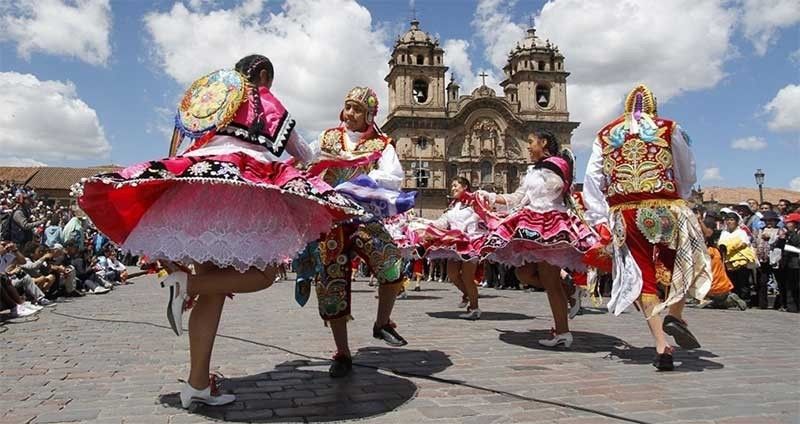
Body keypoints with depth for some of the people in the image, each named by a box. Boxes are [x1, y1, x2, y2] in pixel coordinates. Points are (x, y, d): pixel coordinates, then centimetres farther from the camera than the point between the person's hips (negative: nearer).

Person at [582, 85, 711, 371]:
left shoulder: (605, 135, 12)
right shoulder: (669, 129, 8)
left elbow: (591, 179, 4)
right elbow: (688, 174, 9)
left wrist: (599, 218, 3)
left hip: (624, 213, 2)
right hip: (666, 207, -1)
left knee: (643, 275, 6)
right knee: (683, 262, 20)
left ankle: (661, 345, 0)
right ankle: (675, 315, 1)